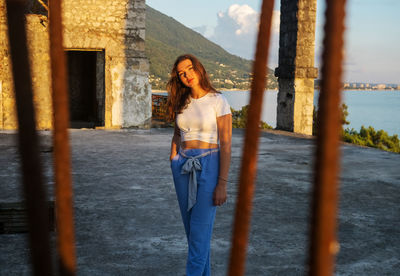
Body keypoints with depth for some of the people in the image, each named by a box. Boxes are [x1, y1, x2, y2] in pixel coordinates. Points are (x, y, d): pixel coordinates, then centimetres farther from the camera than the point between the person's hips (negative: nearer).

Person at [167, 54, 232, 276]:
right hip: (183, 167, 6)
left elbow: (226, 144, -10)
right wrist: (173, 164, 8)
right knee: (191, 228, 11)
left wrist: (222, 184, -14)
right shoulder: (181, 102, 8)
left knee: (200, 230, -7)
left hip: (209, 167, -5)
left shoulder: (218, 101, -8)